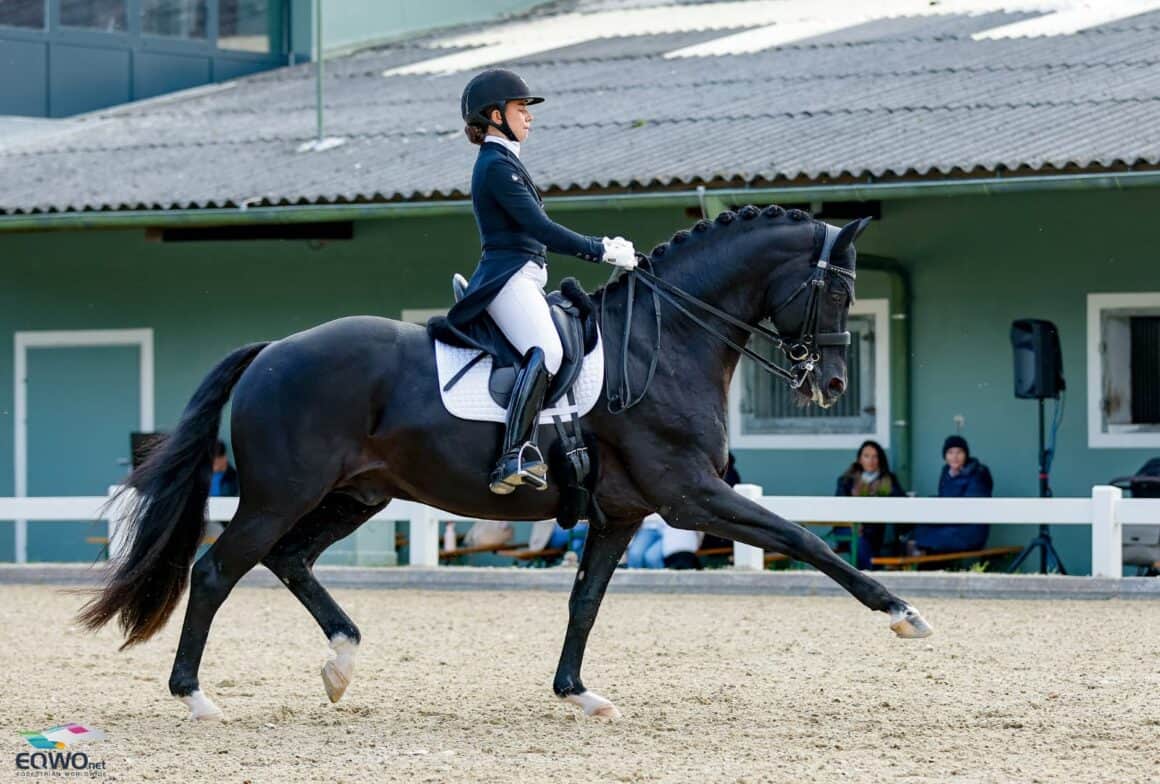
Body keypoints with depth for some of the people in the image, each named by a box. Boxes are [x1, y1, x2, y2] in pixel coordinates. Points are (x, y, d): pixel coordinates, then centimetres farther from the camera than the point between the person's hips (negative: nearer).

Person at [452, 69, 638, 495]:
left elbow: (537, 232, 27)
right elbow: (542, 229, -17)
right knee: (546, 352, -32)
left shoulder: (503, 162, 24)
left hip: (522, 280, 12)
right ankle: (513, 457, -41)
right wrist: (600, 250, -12)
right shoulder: (497, 165, -9)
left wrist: (603, 247, 20)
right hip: (508, 277, -12)